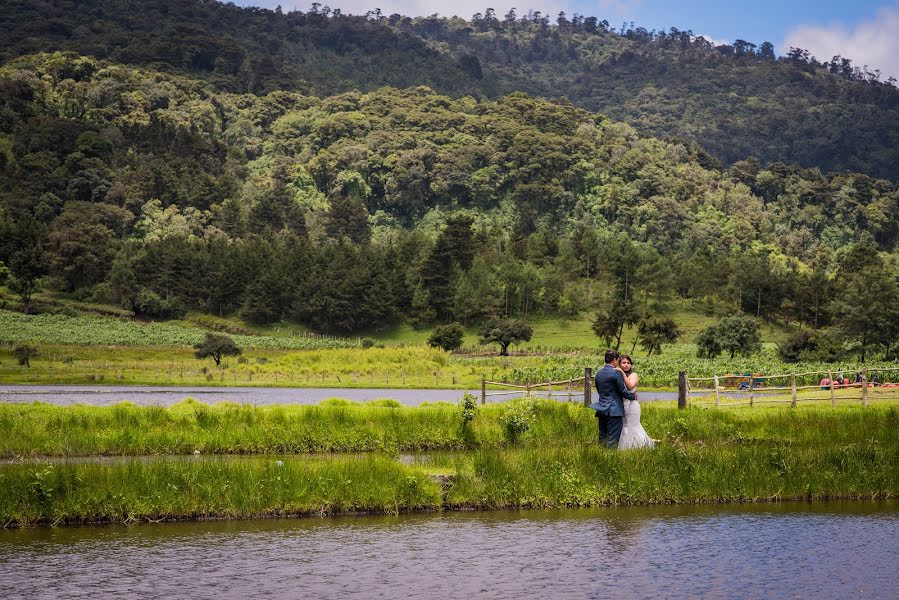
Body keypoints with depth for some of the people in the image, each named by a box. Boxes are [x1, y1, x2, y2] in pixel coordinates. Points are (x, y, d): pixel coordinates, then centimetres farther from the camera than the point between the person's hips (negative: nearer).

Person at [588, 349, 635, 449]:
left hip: (601, 410, 7)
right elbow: (623, 391, -9)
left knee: (602, 438, 10)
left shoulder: (598, 373, 11)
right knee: (613, 440, -5)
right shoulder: (616, 372, -11)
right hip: (614, 410, -7)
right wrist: (633, 396, 7)